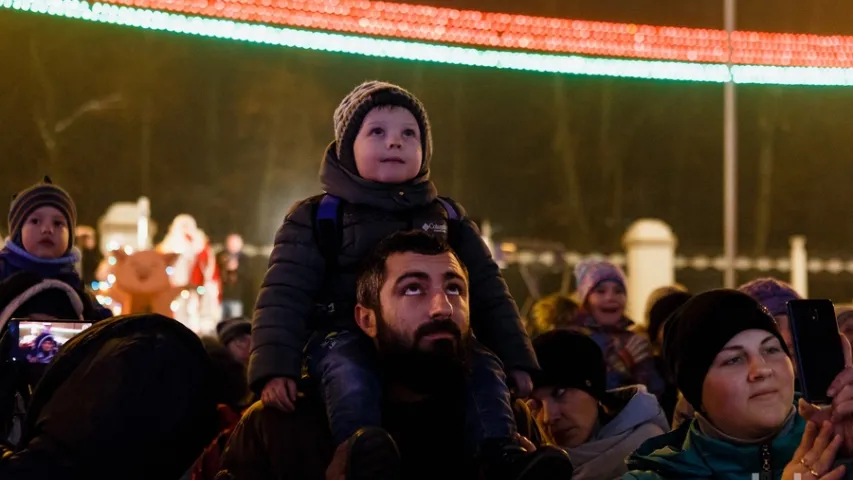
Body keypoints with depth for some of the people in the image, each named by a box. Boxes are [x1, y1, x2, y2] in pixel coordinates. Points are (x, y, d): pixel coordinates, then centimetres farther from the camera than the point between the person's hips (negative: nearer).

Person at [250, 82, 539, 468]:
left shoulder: (447, 219, 19)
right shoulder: (315, 218, 8)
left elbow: (488, 292, 19)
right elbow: (283, 297, 0)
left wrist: (516, 360, 8)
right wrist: (275, 368, -15)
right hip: (346, 338, -4)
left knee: (485, 373, -22)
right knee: (352, 378, -36)